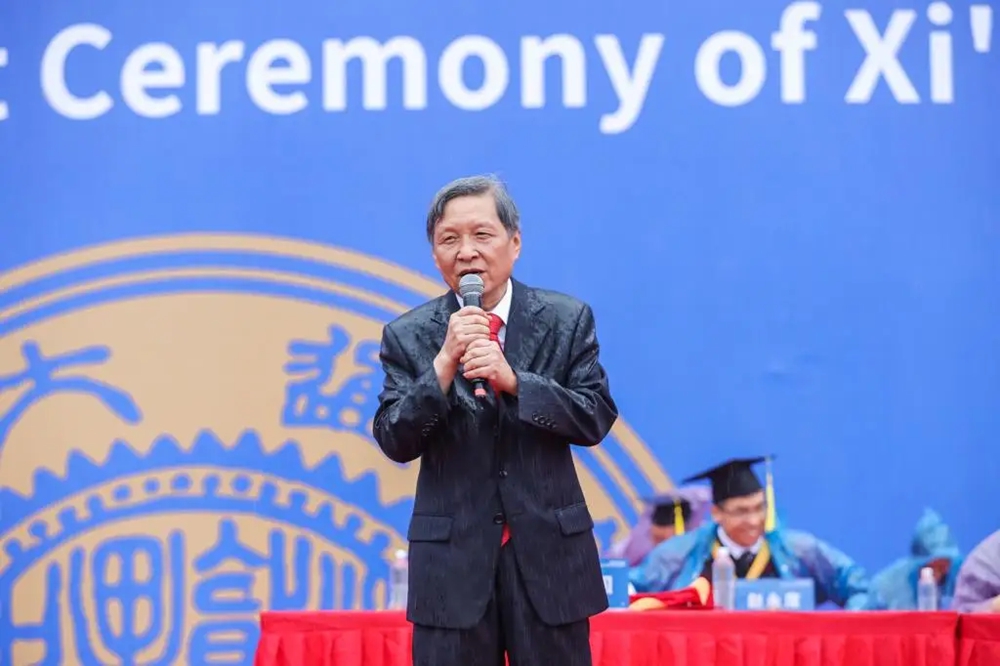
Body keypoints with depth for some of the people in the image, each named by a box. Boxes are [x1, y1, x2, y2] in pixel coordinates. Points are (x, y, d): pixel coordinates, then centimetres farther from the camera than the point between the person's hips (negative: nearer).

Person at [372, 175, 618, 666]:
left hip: (549, 553, 0)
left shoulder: (567, 320, 1)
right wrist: (444, 364, -20)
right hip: (451, 558, 0)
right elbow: (395, 443, -6)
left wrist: (513, 380, -20)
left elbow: (597, 419, -6)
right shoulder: (407, 335, 1)